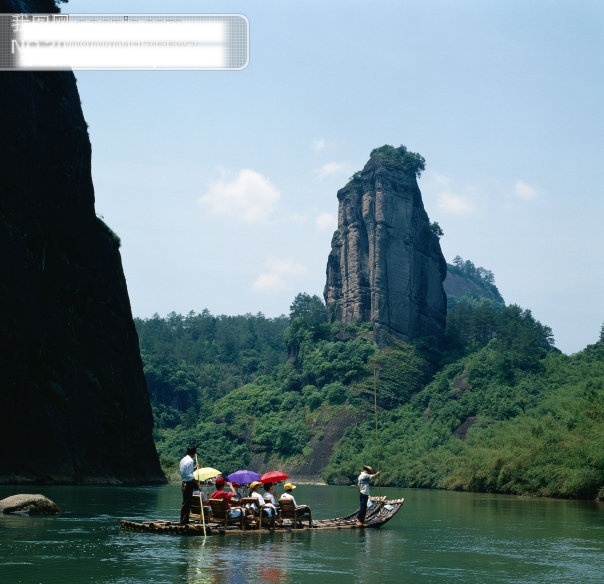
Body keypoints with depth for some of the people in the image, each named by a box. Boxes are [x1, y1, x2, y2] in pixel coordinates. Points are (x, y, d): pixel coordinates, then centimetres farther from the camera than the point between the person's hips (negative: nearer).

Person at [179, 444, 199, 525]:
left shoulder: (183, 459, 12)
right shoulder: (190, 461, -17)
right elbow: (189, 475, -22)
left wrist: (194, 469, 22)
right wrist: (197, 484, -19)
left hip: (184, 483, 9)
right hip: (189, 484, -9)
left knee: (185, 503, 15)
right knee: (186, 503, -5)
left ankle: (184, 521, 20)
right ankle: (184, 521, -2)